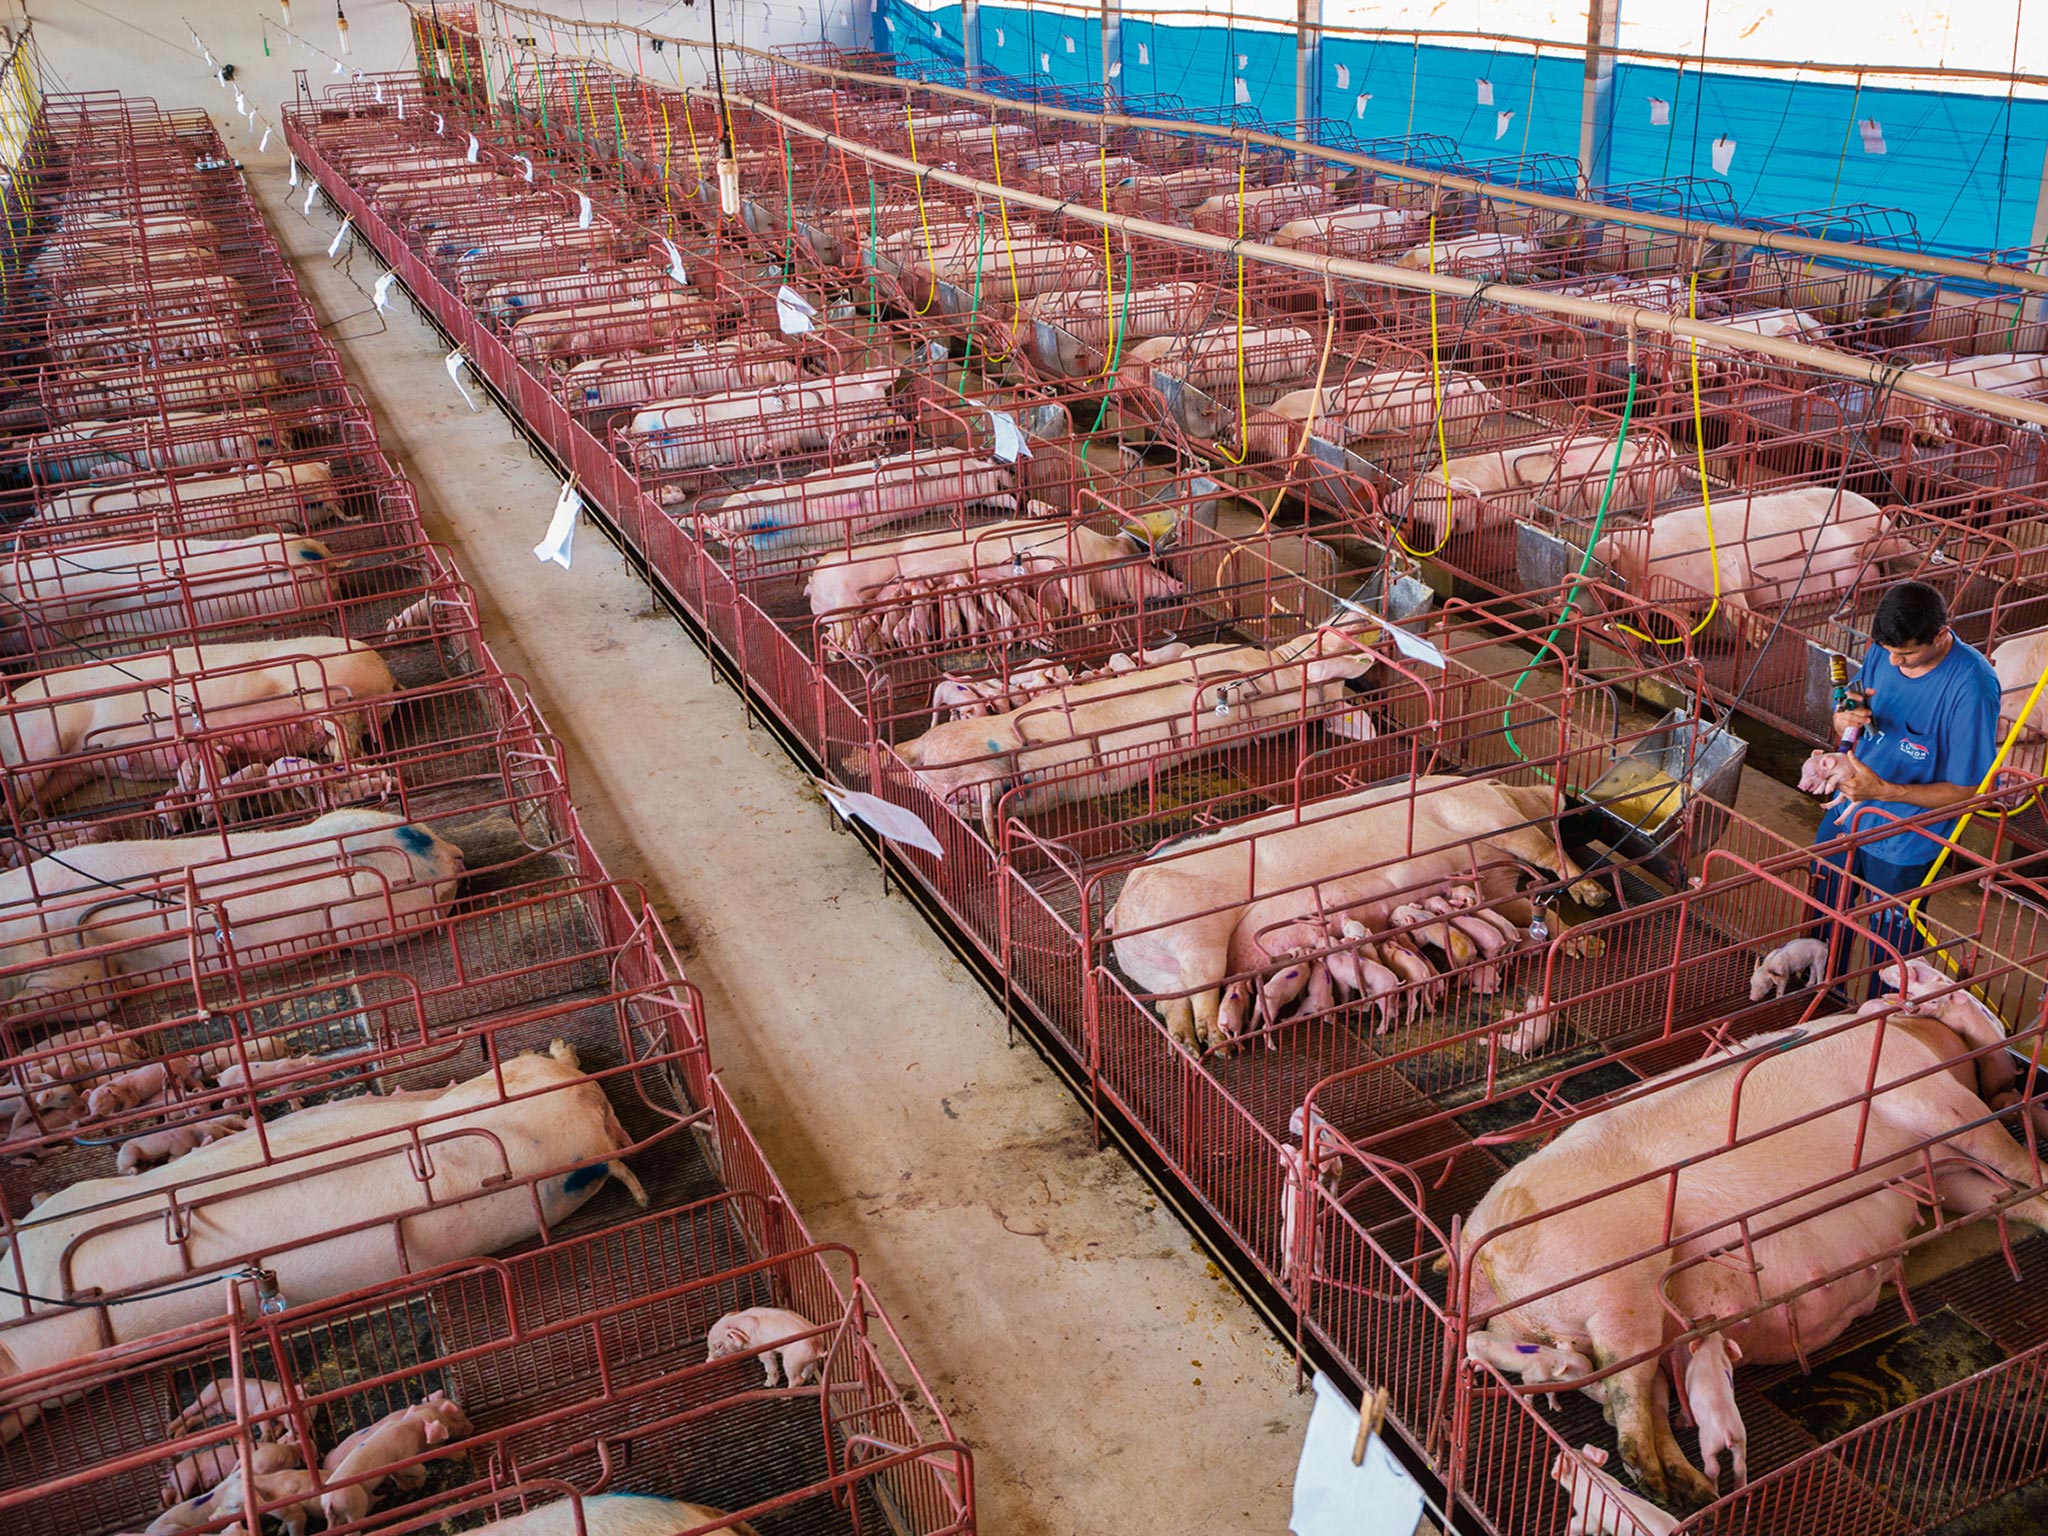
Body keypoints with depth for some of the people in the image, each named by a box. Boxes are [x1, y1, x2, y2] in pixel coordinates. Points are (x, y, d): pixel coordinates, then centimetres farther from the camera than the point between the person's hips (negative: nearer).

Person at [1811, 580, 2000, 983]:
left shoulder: (1972, 687, -27)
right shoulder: (1886, 650, -9)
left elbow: (1968, 790, -23)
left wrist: (1883, 790, -30)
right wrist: (1846, 719, -19)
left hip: (1905, 844, -6)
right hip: (1848, 814, 6)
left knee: (1891, 947, 13)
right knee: (1823, 915, 25)